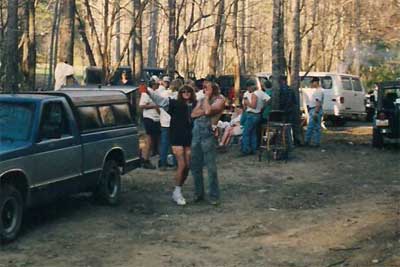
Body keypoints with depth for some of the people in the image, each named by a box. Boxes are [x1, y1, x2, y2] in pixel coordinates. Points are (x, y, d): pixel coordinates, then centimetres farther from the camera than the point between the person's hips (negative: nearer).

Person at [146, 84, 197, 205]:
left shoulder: (195, 105, 5)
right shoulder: (175, 103, -3)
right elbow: (160, 99, -12)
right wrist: (148, 91, -23)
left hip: (189, 139, 4)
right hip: (177, 139, -4)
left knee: (187, 166, 5)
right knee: (181, 165, -10)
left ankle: (178, 191, 19)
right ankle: (177, 192, 3)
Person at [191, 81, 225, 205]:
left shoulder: (219, 100, 0)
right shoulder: (202, 100, 20)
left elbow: (208, 111, -16)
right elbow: (193, 114, 6)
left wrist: (207, 98, -3)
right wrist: (204, 111, -8)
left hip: (208, 133, -6)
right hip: (196, 133, 6)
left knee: (211, 167, -5)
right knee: (195, 166, 9)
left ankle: (214, 196, 2)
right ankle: (198, 193, 21)